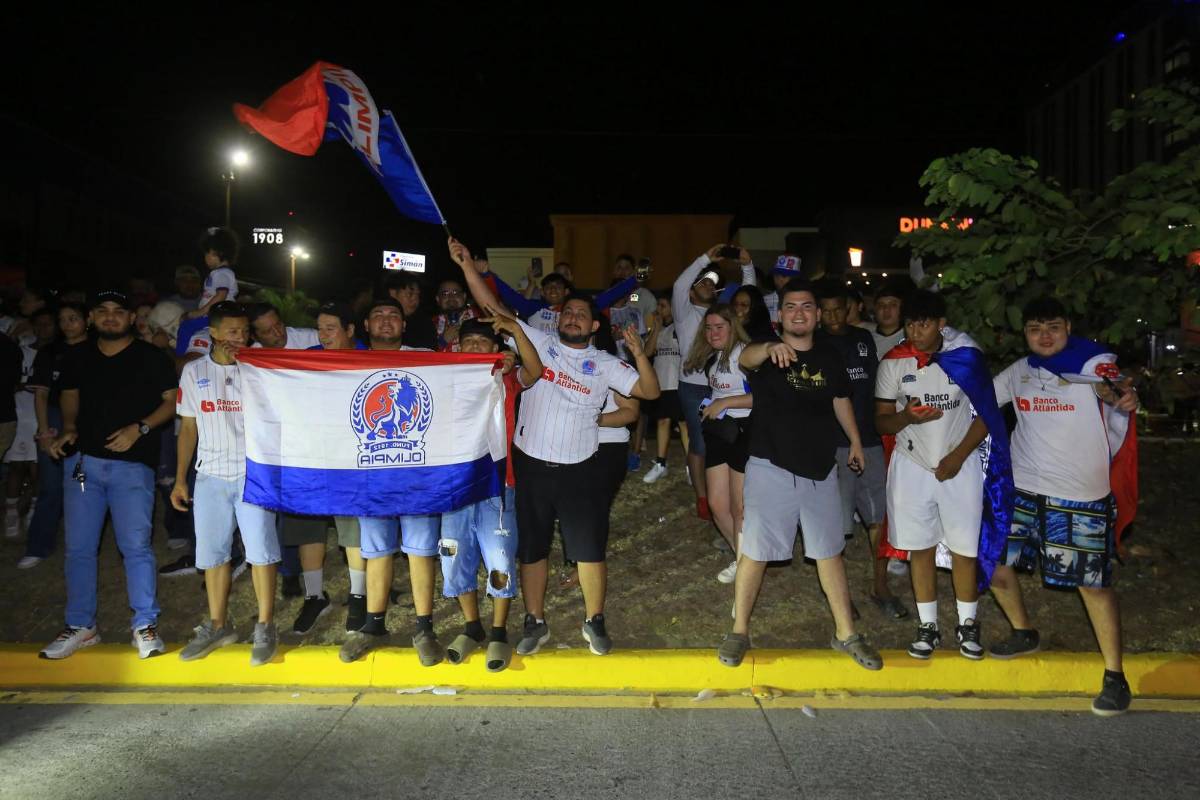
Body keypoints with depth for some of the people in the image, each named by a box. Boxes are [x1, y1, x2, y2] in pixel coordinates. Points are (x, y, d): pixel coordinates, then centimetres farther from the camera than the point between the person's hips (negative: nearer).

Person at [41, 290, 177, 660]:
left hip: (132, 463, -4)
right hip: (82, 460, 4)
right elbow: (69, 395, 23)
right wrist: (69, 430, 6)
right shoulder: (77, 358, 11)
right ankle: (80, 626, 19)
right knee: (79, 546, 7)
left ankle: (145, 625, 5)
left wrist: (139, 428, -13)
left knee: (135, 545, -6)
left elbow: (172, 400, 0)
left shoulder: (152, 357, 0)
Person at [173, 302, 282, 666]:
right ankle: (217, 625, 25)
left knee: (260, 549, -3)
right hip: (211, 475, 3)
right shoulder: (194, 372, 8)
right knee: (212, 552, 10)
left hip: (253, 473, -3)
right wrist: (180, 479, 7)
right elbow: (188, 427, 11)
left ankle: (265, 627, 8)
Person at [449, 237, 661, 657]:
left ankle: (594, 622, 25)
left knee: (590, 550, 5)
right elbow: (491, 306, -3)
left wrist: (639, 354, -21)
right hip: (529, 465, 1)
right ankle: (535, 622, 29)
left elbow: (649, 392, -6)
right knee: (531, 549, 12)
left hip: (579, 470, 0)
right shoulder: (538, 342, 1)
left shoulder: (604, 365, 1)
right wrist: (466, 264, -11)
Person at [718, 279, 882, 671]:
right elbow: (745, 358, -34)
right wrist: (770, 348, -57)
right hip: (771, 469, -4)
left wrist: (855, 441, 25)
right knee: (755, 551, 3)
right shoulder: (765, 353, -10)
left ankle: (846, 633, 27)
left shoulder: (829, 357, 5)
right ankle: (739, 631, 20)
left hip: (820, 469, 4)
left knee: (830, 551, 13)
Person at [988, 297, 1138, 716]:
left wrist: (1124, 397, -47)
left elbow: (1114, 389, -24)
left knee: (1093, 583, -1)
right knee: (994, 563, 8)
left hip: (1082, 496, -5)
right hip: (1023, 490, 5)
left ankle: (1115, 676, 16)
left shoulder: (1092, 363, -6)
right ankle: (1024, 634, 34)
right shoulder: (1019, 371, 7)